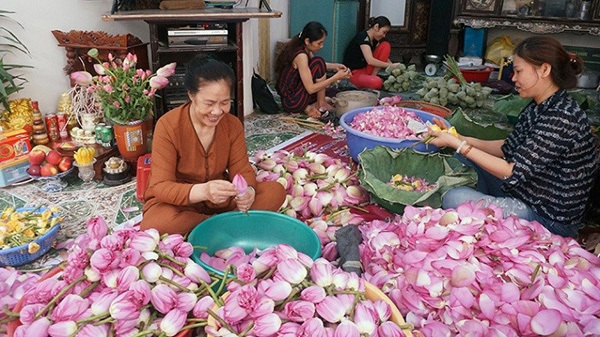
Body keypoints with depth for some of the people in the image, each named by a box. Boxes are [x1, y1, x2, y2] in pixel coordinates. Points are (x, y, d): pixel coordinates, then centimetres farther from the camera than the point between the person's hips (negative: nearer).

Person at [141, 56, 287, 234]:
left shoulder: (233, 124, -8)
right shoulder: (168, 125, -21)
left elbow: (242, 170, -7)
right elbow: (161, 187, -25)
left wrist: (248, 190, -33)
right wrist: (203, 191, -45)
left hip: (219, 199, 3)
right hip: (179, 201, -2)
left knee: (276, 191, -15)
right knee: (155, 223, -38)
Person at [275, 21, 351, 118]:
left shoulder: (300, 47, 3)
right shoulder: (301, 55, -23)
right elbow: (311, 89, -25)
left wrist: (335, 66, 3)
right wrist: (336, 77, -20)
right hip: (292, 103, -10)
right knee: (318, 62, -15)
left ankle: (307, 107, 5)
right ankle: (321, 104, -2)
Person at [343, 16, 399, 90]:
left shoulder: (374, 40, 8)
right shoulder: (363, 37, -18)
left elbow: (383, 57, 11)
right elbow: (370, 61, -29)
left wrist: (393, 66, -7)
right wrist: (391, 65, -24)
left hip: (366, 69, 9)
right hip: (354, 73, -9)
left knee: (386, 45, -4)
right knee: (376, 82, -39)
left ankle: (373, 76, -7)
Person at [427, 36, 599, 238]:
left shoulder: (561, 119, -26)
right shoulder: (538, 108, 5)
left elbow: (513, 173, -26)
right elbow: (508, 148, 10)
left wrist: (456, 144, -22)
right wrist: (461, 140, -2)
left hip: (551, 221, -10)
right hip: (527, 195, 10)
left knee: (455, 199, -21)